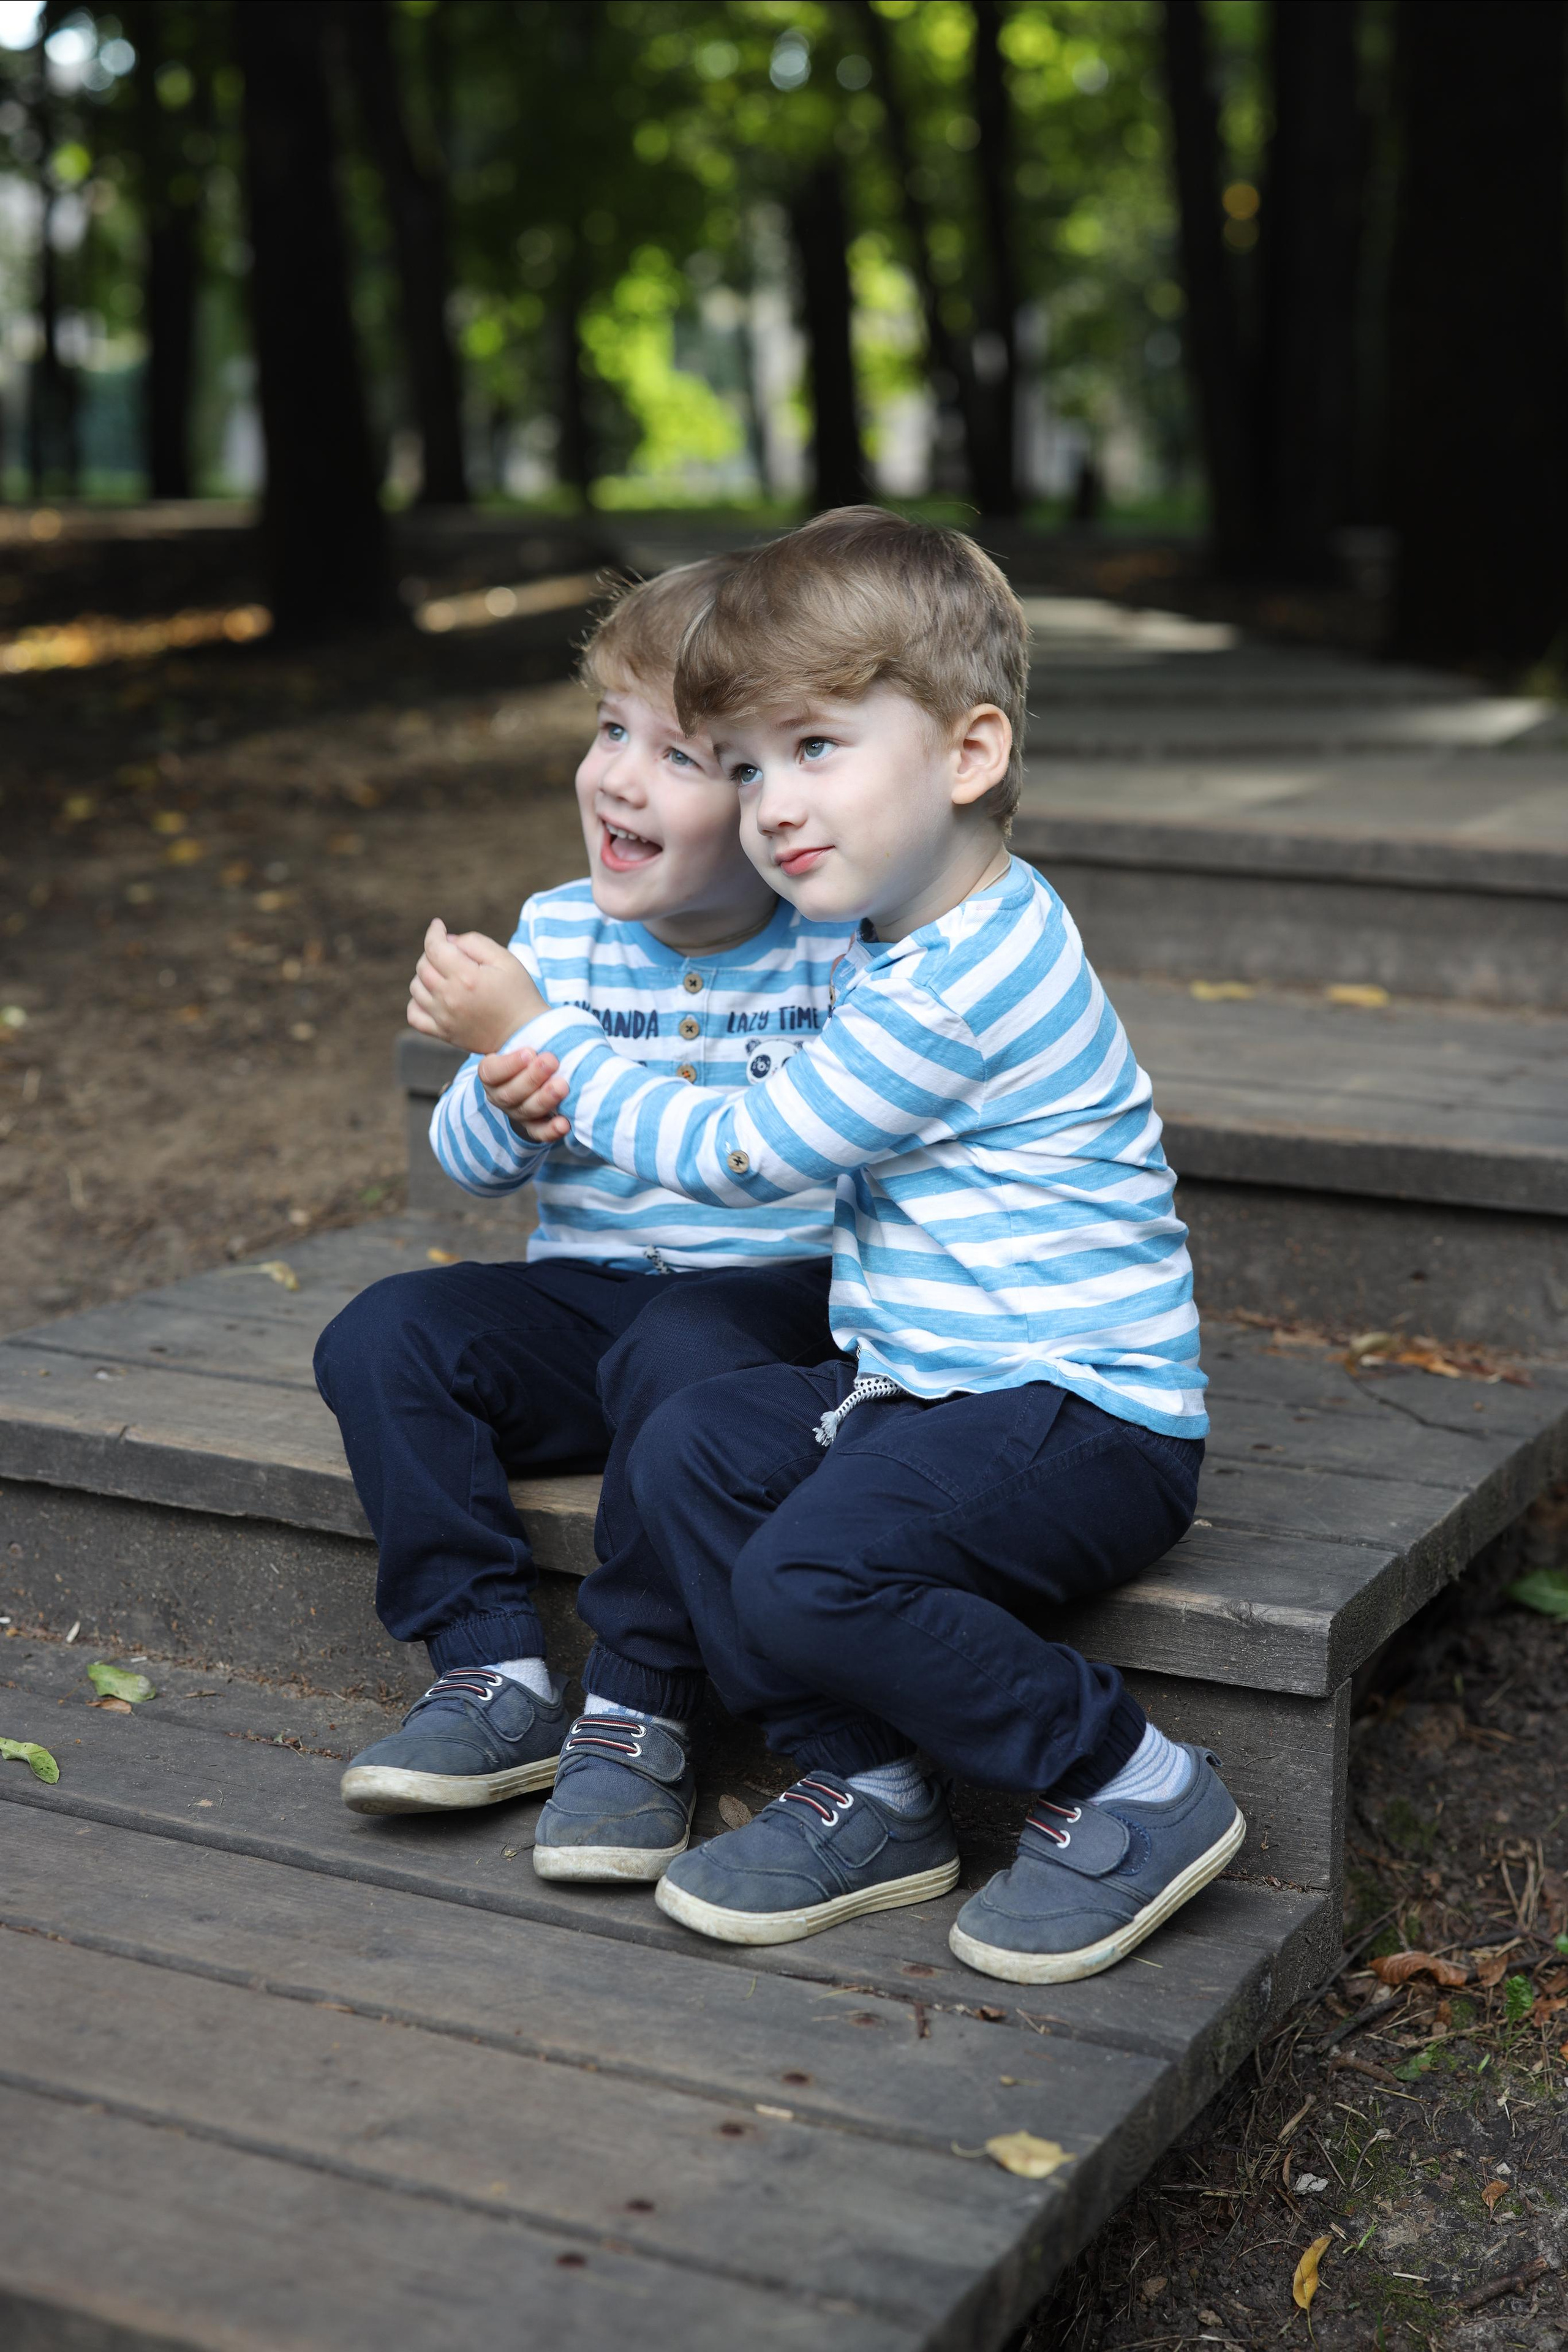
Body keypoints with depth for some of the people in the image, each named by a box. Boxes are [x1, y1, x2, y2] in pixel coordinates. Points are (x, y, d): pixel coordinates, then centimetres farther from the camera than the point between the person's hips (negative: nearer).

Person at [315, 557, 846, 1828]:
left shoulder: (841, 948, -8)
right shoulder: (556, 934, 3)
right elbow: (468, 1161, 5)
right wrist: (507, 1101, -19)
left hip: (784, 1287, -4)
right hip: (587, 1288, 5)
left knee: (687, 1347, -36)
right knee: (380, 1336, -15)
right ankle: (499, 1677, -11)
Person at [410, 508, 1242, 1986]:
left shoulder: (958, 988, -23)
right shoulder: (907, 940, 10)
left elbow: (743, 1157, -14)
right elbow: (783, 1142, 23)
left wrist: (541, 1037, -3)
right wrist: (593, 1093, 7)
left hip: (1090, 1417, -10)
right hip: (926, 1379, 10)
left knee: (811, 1574, -26)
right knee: (689, 1448, 1)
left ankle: (1131, 1790, -8)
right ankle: (868, 1795, 3)